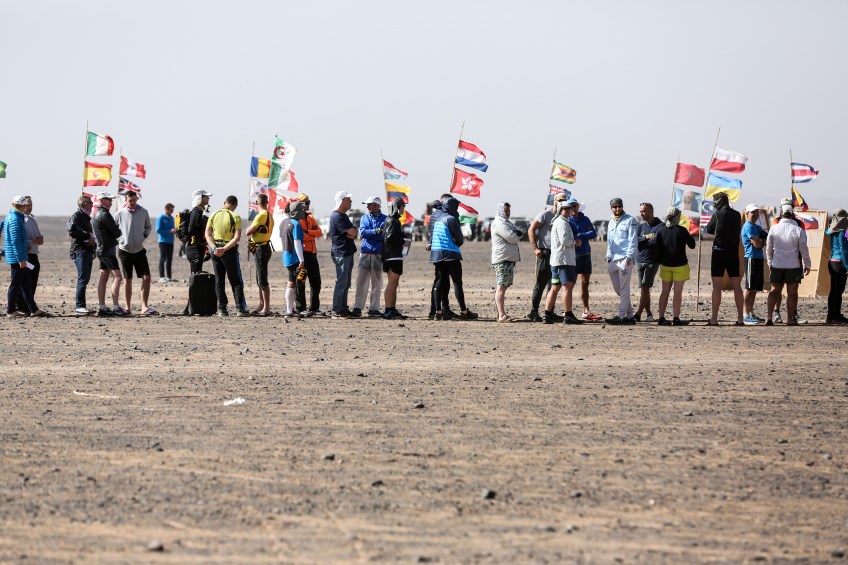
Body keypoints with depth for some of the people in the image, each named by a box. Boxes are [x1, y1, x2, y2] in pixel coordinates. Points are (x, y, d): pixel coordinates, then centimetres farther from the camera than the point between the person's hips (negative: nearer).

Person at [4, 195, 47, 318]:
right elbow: (16, 241, -21)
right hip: (17, 258, -10)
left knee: (26, 284, 10)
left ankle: (33, 309, 13)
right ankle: (11, 311, 3)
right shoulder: (15, 219, -17)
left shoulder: (9, 217, 14)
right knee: (15, 284, -3)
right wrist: (21, 259, -21)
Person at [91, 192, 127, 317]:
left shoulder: (96, 214, 18)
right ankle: (115, 307, -16)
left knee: (103, 278, 8)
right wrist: (119, 232, 7)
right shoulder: (104, 214, -15)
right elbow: (116, 232, -14)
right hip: (108, 249, -10)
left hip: (102, 249, 10)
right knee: (117, 277, -11)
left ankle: (102, 308, 7)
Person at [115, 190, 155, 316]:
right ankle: (128, 307, 14)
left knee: (146, 277, -9)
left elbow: (148, 227, 17)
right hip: (125, 250, -1)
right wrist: (120, 240, -5)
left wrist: (144, 236, 1)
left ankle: (144, 307, -6)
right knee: (127, 280, 6)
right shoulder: (120, 214, -4)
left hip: (140, 250, 1)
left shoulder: (143, 212, 2)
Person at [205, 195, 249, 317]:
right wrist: (224, 249, -18)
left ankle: (222, 309, 5)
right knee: (236, 281, 4)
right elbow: (237, 237, -16)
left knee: (219, 281, 9)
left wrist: (214, 248, -10)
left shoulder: (214, 215, 5)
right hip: (229, 251, -4)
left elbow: (208, 234, 0)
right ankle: (240, 308, -1)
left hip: (215, 250, 4)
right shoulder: (235, 217, -8)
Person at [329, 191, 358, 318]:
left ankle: (343, 309, 18)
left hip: (348, 252, 10)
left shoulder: (343, 216, 18)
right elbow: (353, 233, -20)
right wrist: (352, 231, 1)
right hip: (341, 253, -10)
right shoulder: (337, 217, -15)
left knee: (346, 283, 13)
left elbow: (353, 233, 12)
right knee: (342, 282, -10)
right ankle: (337, 311, -10)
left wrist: (351, 232, -9)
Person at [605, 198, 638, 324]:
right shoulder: (611, 222, 19)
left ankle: (621, 315, -8)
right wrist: (609, 257, 12)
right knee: (617, 289, 8)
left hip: (625, 258, -8)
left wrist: (629, 256, -15)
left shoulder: (629, 220, -2)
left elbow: (633, 240, -7)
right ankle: (629, 314, 14)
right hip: (613, 259, 8)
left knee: (624, 289, -7)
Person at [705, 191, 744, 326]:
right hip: (734, 252, 4)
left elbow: (709, 230, 3)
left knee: (717, 287, -2)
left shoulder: (718, 214, -9)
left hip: (719, 252, -4)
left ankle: (714, 318, -3)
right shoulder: (737, 215, 5)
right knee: (736, 286, 7)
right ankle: (740, 318, 5)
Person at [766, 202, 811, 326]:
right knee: (792, 292, 5)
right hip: (793, 265, -2)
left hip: (777, 265, 2)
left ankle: (769, 317, 2)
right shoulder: (798, 230, -8)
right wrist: (807, 265, 9)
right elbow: (804, 250, -3)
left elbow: (768, 249, 8)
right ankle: (790, 318, 6)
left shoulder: (773, 229, 0)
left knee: (775, 290, 11)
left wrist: (770, 263, 22)